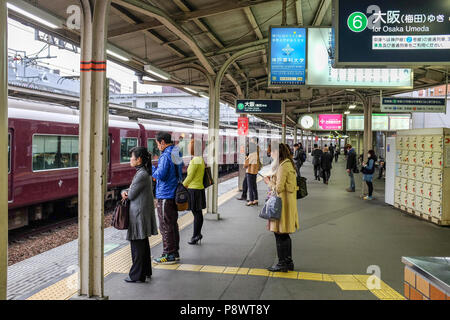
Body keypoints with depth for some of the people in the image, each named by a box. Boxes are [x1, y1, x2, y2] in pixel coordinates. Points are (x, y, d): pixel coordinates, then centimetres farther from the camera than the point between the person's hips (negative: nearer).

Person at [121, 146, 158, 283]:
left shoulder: (141, 175, -19)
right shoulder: (144, 172, 12)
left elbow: (131, 195, -17)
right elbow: (131, 190, 16)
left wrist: (126, 194, 5)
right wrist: (124, 192, -6)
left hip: (139, 214, -10)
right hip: (143, 213, 10)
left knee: (137, 244, -1)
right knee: (143, 243, 17)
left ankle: (137, 275, 7)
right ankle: (146, 271, 28)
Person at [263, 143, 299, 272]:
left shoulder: (283, 166, -18)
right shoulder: (289, 164, 13)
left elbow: (279, 188, -20)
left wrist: (269, 182, -4)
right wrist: (272, 179, 12)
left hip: (282, 203, -10)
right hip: (288, 202, 10)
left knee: (280, 234, -1)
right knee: (284, 235, 17)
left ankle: (282, 263, 6)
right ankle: (288, 262, 25)